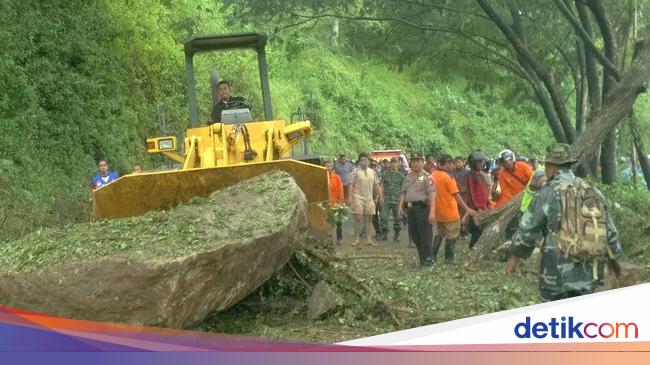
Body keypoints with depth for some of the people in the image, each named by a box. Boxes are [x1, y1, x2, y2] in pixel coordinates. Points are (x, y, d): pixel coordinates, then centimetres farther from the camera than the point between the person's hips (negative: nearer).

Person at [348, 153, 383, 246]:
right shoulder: (355, 172, -1)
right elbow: (351, 185, -6)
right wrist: (350, 197, -14)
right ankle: (356, 239, 2)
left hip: (369, 198, 4)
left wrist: (380, 196, 13)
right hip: (358, 198, -4)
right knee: (358, 218, -5)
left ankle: (368, 239, 12)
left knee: (368, 219, 6)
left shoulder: (372, 172, 13)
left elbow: (376, 185, 17)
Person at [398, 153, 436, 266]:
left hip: (422, 207, -7)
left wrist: (432, 211, -20)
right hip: (410, 208, 7)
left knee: (425, 234, -4)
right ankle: (422, 257, 21)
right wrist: (400, 206, 7)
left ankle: (428, 258, 4)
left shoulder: (427, 177, -5)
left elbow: (432, 195, -12)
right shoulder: (408, 177, 16)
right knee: (413, 233, 10)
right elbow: (403, 192, 20)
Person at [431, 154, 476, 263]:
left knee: (439, 234, 19)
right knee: (452, 235, 5)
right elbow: (456, 195, -17)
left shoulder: (433, 176, 3)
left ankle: (432, 256, 15)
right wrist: (467, 208, -13)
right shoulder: (448, 177, -16)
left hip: (438, 212, 7)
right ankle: (449, 258, 8)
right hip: (450, 213, -7)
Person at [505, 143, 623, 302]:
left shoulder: (548, 193, -8)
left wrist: (514, 256, 10)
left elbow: (527, 228, -4)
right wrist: (612, 257, 28)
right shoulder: (592, 191, 7)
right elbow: (609, 229, 13)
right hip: (588, 272, 5)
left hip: (559, 271, -5)